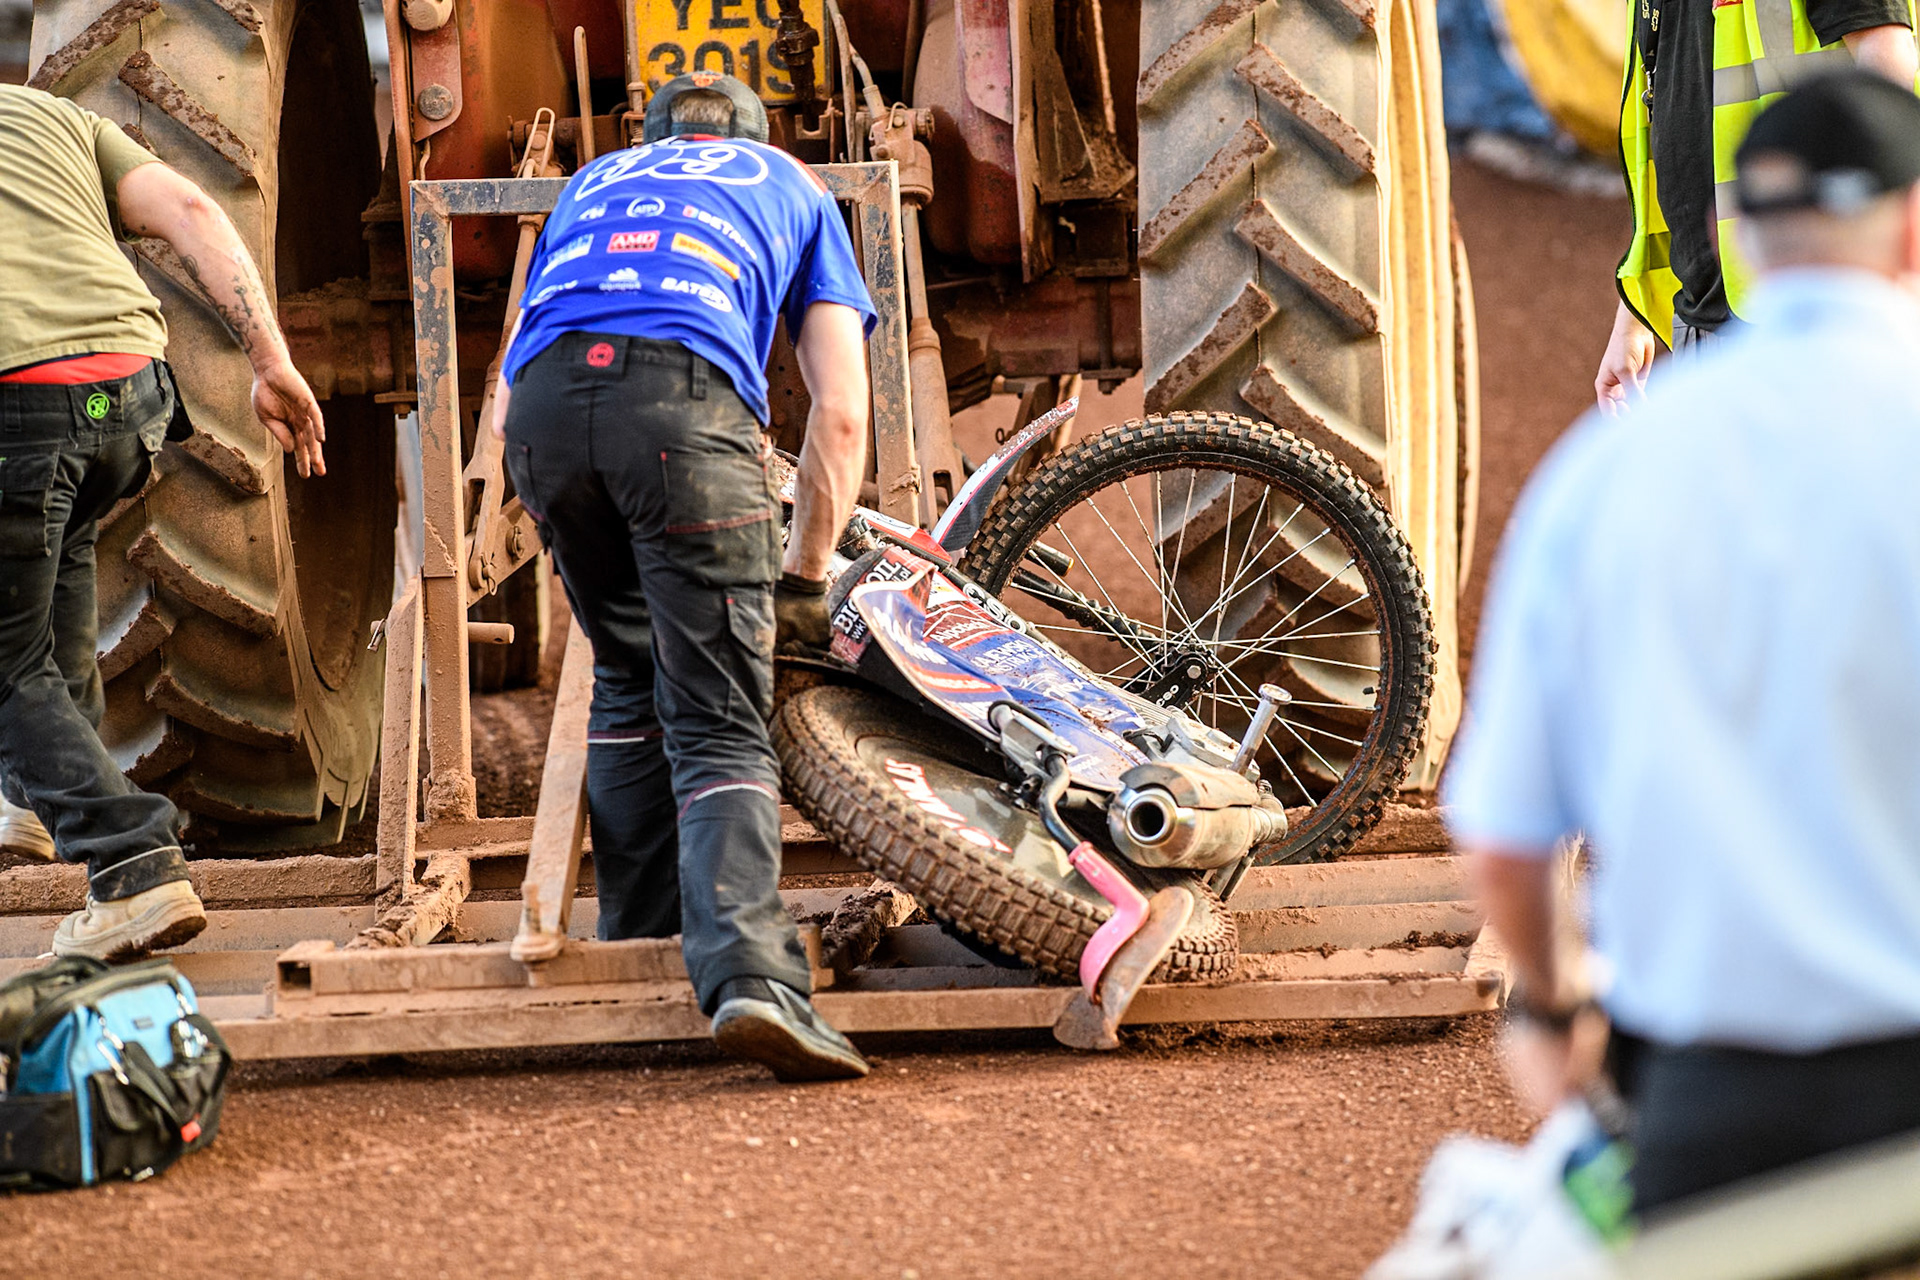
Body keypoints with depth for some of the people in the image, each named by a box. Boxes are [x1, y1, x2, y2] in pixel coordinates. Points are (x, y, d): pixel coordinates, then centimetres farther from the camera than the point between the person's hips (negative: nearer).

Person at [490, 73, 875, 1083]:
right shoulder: (790, 185, 33)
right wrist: (804, 581, 29)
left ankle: (634, 947, 26)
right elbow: (841, 414, 22)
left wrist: (569, 533, 42)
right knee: (721, 724, -3)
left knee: (629, 680, 24)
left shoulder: (595, 181, 40)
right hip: (685, 398, -3)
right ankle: (746, 974, -23)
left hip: (544, 400, 3)